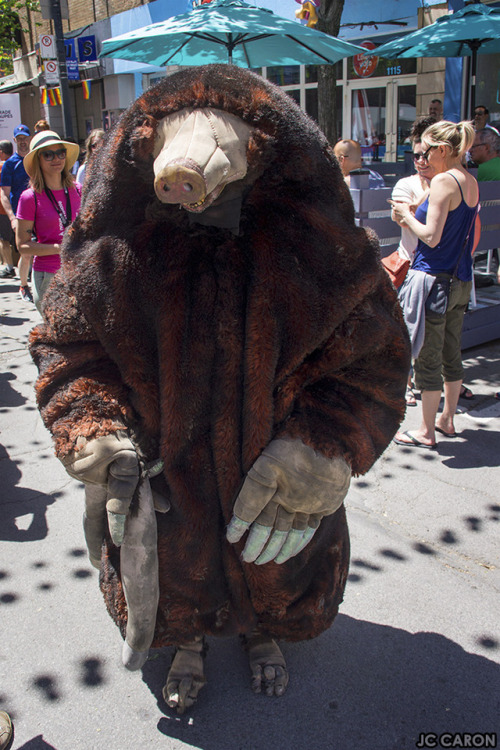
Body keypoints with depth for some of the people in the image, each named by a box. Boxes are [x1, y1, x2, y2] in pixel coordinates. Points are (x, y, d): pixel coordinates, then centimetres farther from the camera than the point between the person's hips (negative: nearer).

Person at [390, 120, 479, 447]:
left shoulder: (444, 180, -16)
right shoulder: (471, 182, 10)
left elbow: (432, 236, -20)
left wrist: (407, 215, -6)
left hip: (436, 280, -9)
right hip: (462, 281, 9)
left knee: (428, 357, 1)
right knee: (451, 354, 17)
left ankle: (426, 432, 11)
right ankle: (447, 420, 31)